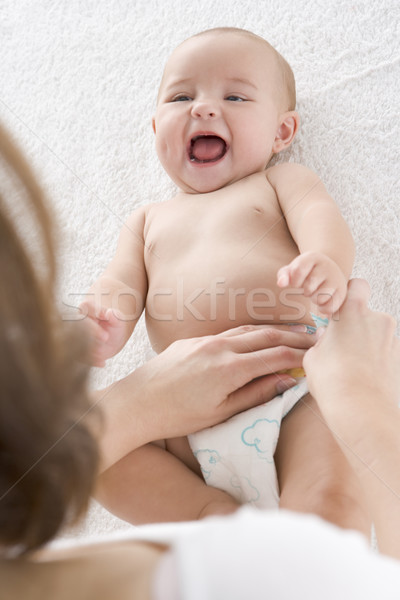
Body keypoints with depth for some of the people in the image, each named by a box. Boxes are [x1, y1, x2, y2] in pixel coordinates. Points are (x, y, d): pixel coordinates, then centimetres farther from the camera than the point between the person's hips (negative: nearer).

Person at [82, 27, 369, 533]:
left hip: (296, 383, -3)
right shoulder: (147, 219, 28)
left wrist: (327, 263, -28)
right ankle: (211, 513, -13)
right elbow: (123, 283, 15)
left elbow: (320, 215, -1)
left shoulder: (279, 179, 20)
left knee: (333, 504, -28)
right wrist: (106, 323, -12)